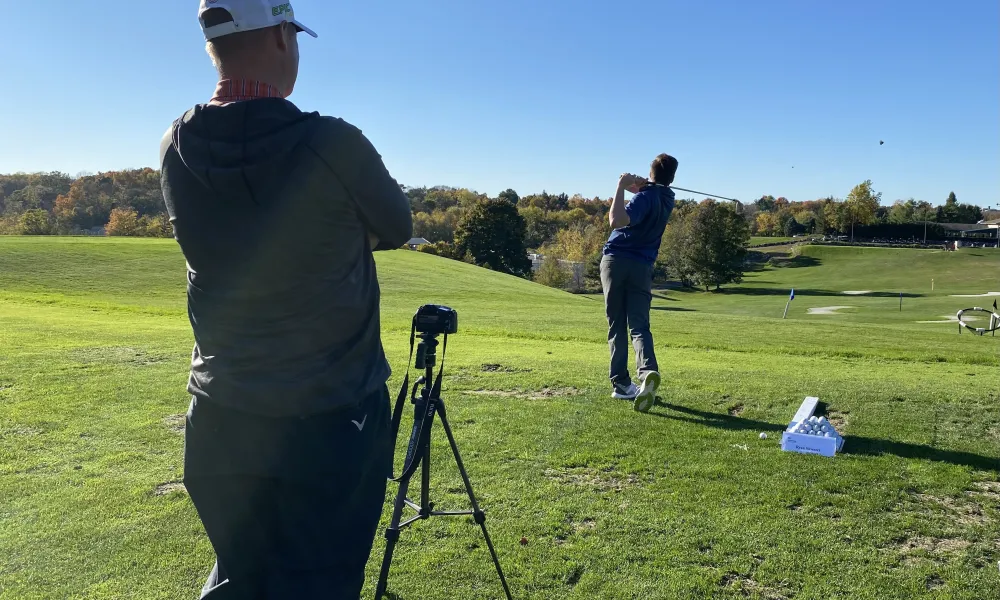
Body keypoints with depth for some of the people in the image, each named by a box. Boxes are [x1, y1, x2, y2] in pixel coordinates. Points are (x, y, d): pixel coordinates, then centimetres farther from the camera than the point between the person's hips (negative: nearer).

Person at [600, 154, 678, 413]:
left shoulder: (645, 197, -9)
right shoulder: (667, 199, 12)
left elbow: (617, 220, -25)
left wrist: (622, 187, -17)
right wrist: (637, 187, 6)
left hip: (615, 261, -3)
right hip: (642, 266, 3)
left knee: (617, 325, 5)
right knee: (639, 326, -1)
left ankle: (621, 383, 4)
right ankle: (648, 371, -27)